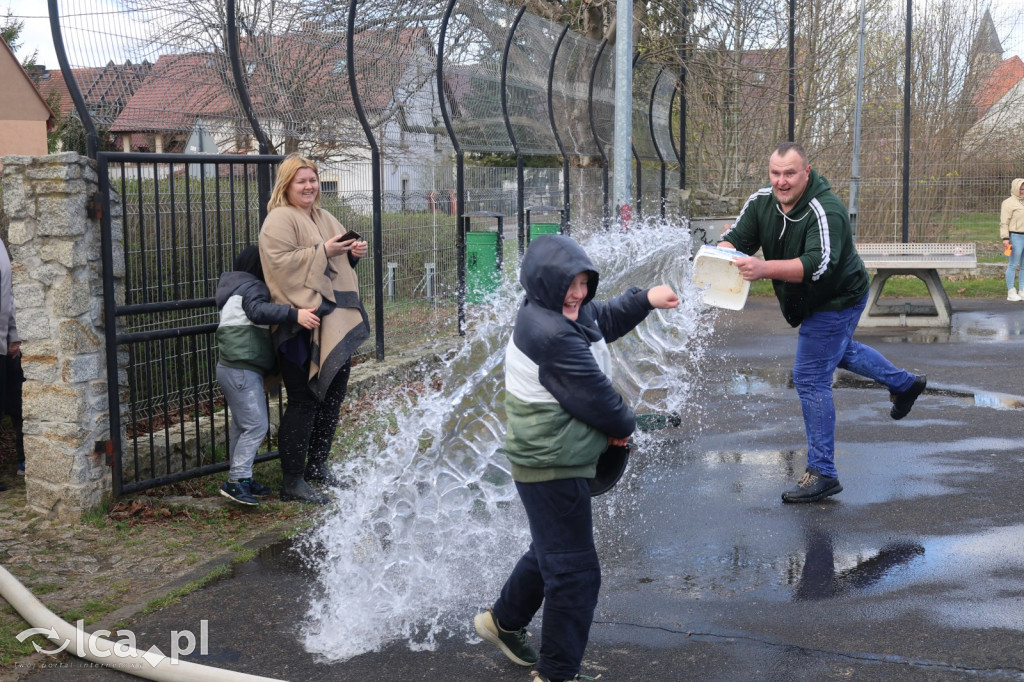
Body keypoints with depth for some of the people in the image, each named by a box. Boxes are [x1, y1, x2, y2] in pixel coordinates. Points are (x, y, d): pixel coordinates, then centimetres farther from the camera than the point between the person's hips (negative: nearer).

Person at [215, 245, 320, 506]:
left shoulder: (237, 290, 23)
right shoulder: (253, 287, -9)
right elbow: (258, 310, -30)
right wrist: (294, 314, -39)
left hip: (232, 368, 11)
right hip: (242, 369, -11)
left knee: (241, 426, 16)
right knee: (256, 425, -10)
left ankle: (240, 478, 23)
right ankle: (237, 480, -10)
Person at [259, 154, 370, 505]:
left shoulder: (325, 219, 18)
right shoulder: (280, 220, -8)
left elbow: (340, 261, 27)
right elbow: (281, 261, -21)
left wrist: (354, 252, 6)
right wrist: (322, 251, -19)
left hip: (336, 322, 9)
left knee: (333, 395, 15)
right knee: (304, 402, -7)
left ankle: (317, 466, 30)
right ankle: (292, 481, 2)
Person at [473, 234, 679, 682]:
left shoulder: (564, 313, 4)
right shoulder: (551, 336, -27)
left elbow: (605, 321, 26)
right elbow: (595, 397, -21)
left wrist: (644, 300, 15)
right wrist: (625, 426, -3)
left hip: (551, 460, 11)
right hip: (553, 468, -11)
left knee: (552, 550, 28)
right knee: (575, 570, -3)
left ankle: (503, 621, 47)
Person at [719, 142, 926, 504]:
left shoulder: (825, 211, -33)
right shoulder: (761, 201, -10)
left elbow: (818, 265, -46)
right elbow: (736, 238, -14)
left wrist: (765, 268, -59)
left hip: (837, 300, -9)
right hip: (808, 301, 9)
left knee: (810, 377, -12)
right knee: (838, 350, 32)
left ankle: (822, 474, -4)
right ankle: (905, 383, 57)